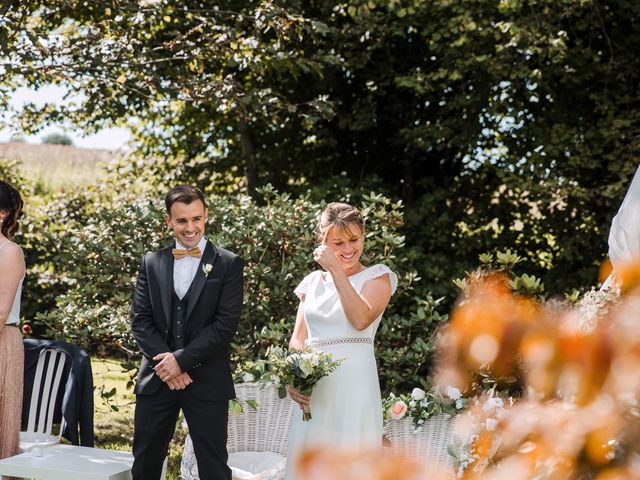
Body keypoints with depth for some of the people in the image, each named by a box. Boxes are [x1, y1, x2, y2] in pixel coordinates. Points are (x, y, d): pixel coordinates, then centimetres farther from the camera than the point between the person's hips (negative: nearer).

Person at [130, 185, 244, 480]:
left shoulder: (229, 264, -1)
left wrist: (182, 358, -15)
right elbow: (140, 319, 3)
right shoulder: (152, 263, 9)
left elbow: (226, 323, -9)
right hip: (157, 379, 3)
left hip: (207, 381, -3)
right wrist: (166, 364, -11)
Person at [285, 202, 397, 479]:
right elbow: (298, 337, 13)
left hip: (353, 384, -4)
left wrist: (336, 270, -15)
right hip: (312, 388, 4)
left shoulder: (377, 277, 2)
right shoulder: (313, 282, 14)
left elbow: (361, 319, -17)